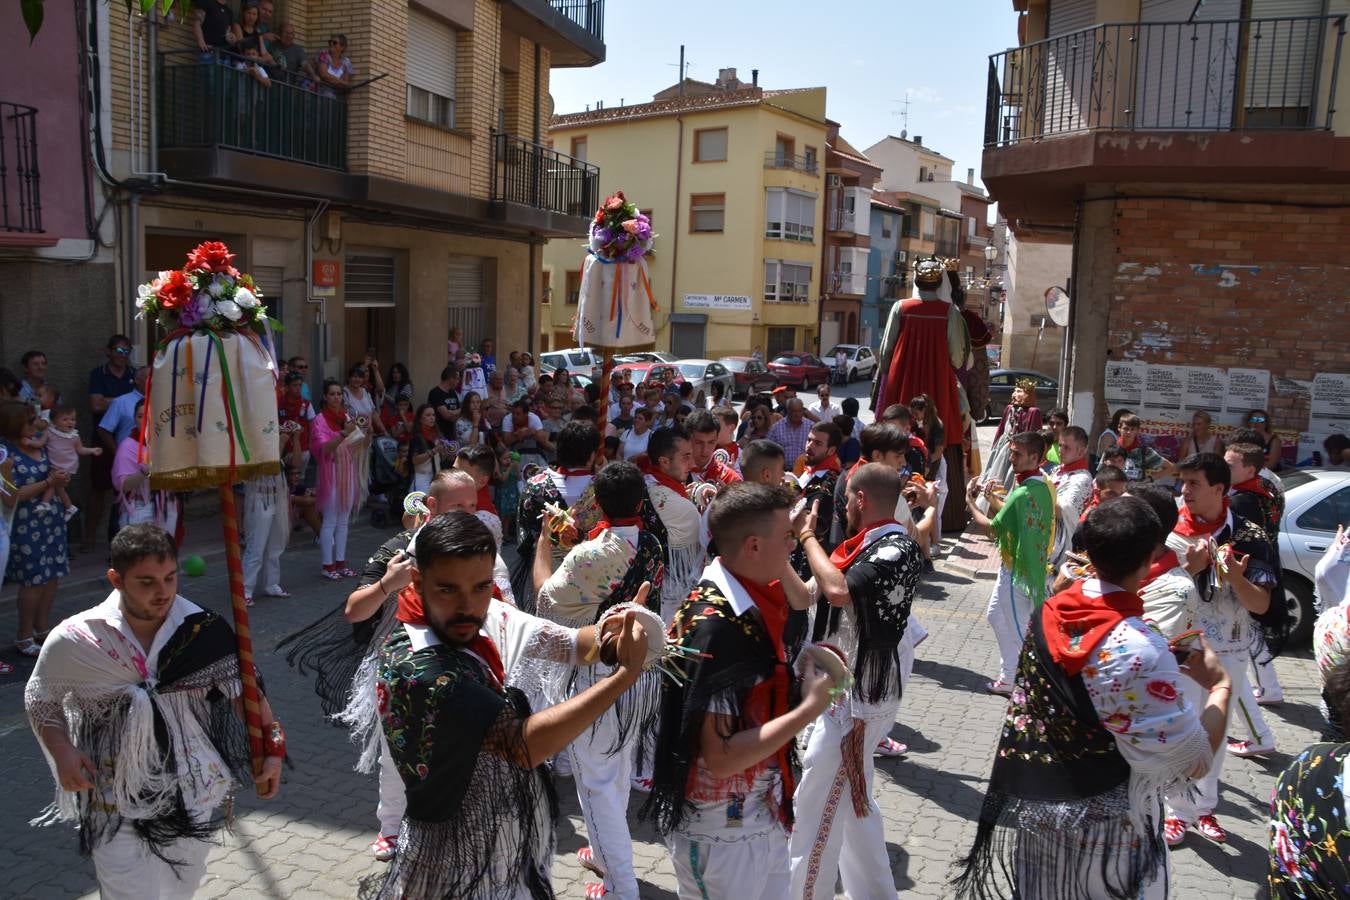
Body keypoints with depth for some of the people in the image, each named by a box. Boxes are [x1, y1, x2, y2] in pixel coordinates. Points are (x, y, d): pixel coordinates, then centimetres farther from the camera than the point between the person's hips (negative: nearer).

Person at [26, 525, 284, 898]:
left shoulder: (204, 629, -12)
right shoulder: (73, 640, -12)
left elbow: (243, 689, -3)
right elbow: (41, 699, 6)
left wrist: (271, 748, -10)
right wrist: (61, 752, -9)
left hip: (193, 796, 2)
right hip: (117, 805, -2)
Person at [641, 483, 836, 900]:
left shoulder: (748, 601, -2)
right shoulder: (714, 627, -27)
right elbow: (721, 757, -27)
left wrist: (803, 674, -2)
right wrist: (811, 707, -23)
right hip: (721, 831, -8)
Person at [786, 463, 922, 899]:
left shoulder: (897, 550, -20)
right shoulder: (864, 546, 7)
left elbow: (839, 591, -36)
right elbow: (804, 596, 13)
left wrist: (808, 537, -22)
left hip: (857, 700, -10)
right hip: (844, 690, 10)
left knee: (814, 811, -1)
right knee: (852, 802, 24)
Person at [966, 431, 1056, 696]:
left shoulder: (1023, 494, -27)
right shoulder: (1045, 486, 2)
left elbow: (992, 528, -17)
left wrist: (970, 501, -6)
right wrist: (993, 499, 2)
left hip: (1017, 570, -10)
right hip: (1033, 564, 10)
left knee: (1017, 631, 3)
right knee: (996, 615, 22)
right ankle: (1008, 677, 32)